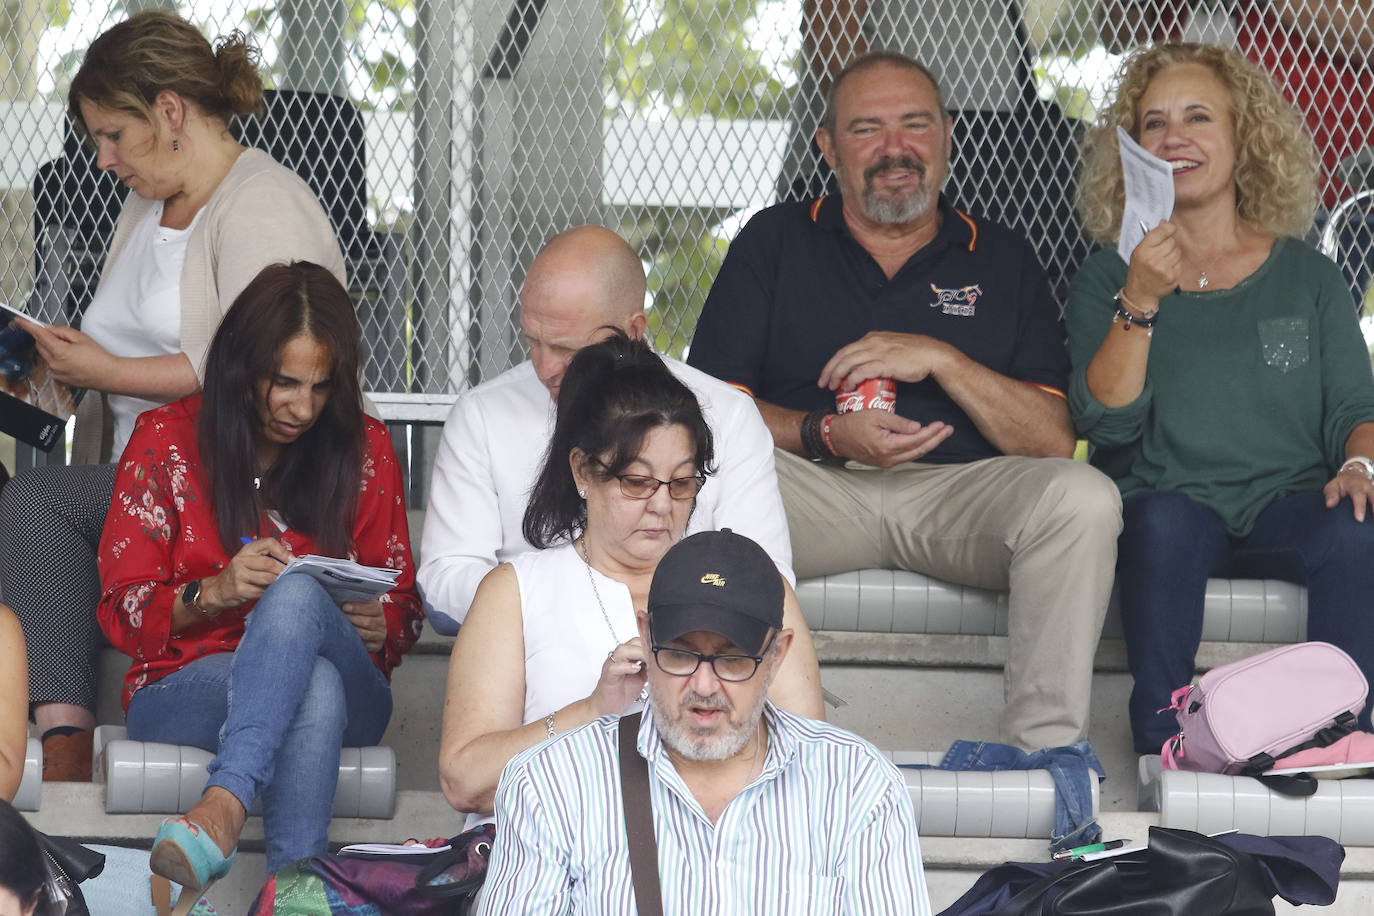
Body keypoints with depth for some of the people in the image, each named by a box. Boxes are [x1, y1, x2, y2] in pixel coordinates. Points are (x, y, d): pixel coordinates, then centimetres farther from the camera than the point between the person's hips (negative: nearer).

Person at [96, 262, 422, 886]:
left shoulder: (363, 448, 9)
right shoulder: (168, 439, 4)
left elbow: (402, 605, 14)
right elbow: (123, 612, 2)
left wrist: (378, 625, -12)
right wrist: (213, 592, -18)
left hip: (347, 686, 1)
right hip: (182, 688, -1)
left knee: (297, 593, -37)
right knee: (315, 687, -38)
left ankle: (223, 808, -59)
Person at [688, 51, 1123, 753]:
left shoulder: (1001, 259, 15)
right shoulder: (776, 242, 14)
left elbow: (1054, 440, 5)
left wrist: (942, 360, -9)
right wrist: (826, 435, -14)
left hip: (962, 496, 1)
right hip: (816, 491, -1)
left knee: (1082, 499, -31)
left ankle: (1043, 752, -28)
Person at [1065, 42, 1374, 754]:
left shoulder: (1306, 277, 16)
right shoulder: (1107, 280, 12)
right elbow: (1107, 422, -1)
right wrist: (1140, 302, -14)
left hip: (1288, 507, 1)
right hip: (1162, 504, -1)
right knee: (1165, 519, -36)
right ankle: (1163, 746, -34)